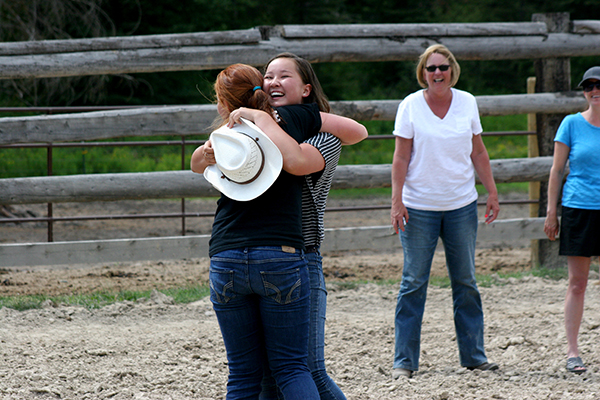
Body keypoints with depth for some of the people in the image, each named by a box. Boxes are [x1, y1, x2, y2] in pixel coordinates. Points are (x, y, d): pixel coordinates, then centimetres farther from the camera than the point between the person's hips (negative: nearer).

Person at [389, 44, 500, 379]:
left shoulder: (467, 102, 4)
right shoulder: (411, 106, -3)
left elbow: (478, 153, 10)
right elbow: (401, 157, -4)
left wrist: (492, 193, 8)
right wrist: (397, 201, -10)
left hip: (462, 205, 3)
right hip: (419, 207, -3)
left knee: (466, 282, 7)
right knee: (414, 282, -1)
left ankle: (474, 355, 15)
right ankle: (404, 360, 3)